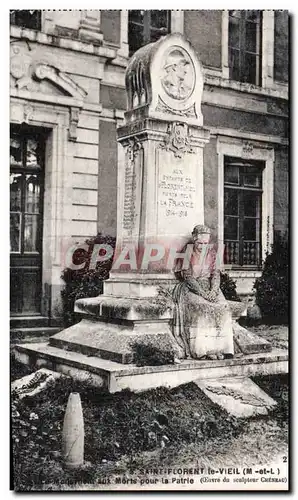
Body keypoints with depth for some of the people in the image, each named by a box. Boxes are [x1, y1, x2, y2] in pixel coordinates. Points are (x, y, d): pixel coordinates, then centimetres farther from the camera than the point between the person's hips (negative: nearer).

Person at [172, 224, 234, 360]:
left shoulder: (211, 251, 8)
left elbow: (216, 273, 4)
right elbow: (187, 276, -11)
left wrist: (213, 290, -16)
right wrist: (202, 292, -23)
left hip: (209, 286, 4)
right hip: (190, 287, -3)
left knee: (222, 307, -25)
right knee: (198, 308, -32)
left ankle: (220, 347, -23)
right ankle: (200, 350, -32)